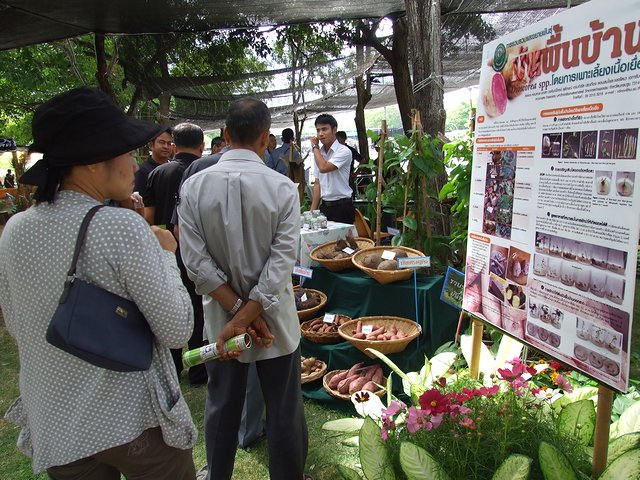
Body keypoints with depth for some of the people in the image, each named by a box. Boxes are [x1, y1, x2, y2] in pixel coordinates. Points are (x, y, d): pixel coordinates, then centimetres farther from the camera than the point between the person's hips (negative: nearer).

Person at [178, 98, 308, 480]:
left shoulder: (194, 187, -9)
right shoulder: (283, 188, -15)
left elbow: (197, 261, -12)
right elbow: (281, 263, -19)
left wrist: (237, 313, -10)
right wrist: (248, 316, -15)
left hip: (220, 318, 3)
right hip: (275, 319, -2)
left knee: (222, 408, 21)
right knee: (284, 412, 14)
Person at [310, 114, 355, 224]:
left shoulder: (344, 152, -10)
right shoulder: (319, 153, 10)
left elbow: (323, 168, -24)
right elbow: (318, 184, 12)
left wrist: (315, 147, -9)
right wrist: (312, 211, 7)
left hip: (341, 206, -6)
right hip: (324, 206, 6)